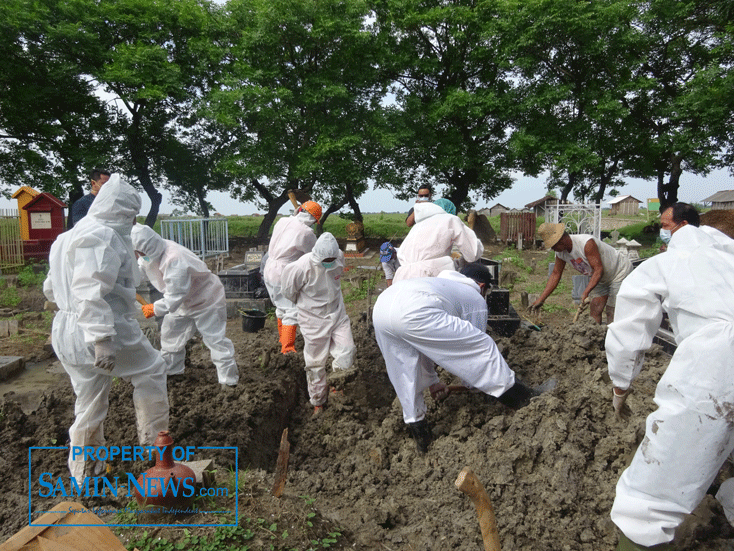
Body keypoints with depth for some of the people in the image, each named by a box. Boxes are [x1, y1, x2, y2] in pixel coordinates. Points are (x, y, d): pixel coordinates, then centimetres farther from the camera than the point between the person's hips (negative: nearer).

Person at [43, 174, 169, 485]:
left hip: (67, 334, 9)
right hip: (104, 332, -9)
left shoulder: (73, 236, 16)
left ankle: (84, 472, 31)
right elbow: (90, 291, -28)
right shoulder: (104, 237, -16)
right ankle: (153, 440, 24)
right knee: (151, 371, 13)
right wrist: (101, 339, -31)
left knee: (89, 405, 19)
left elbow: (52, 289, 22)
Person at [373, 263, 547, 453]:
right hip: (412, 313, -8)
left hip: (380, 308, 8)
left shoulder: (439, 282, 43)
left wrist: (432, 381, 49)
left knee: (407, 372, 25)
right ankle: (517, 395, 21)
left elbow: (421, 342, 45)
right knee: (483, 346, 7)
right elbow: (474, 347, 28)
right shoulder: (476, 299, 25)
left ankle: (417, 428, 34)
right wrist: (470, 383, 46)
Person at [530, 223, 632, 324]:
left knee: (612, 312, -10)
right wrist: (540, 300, -5)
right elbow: (555, 274, -2)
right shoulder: (560, 252, -10)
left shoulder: (586, 243, -34)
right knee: (594, 310, 0)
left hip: (620, 272, -7)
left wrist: (586, 292, -43)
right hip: (602, 279, 7)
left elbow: (598, 270, -34)